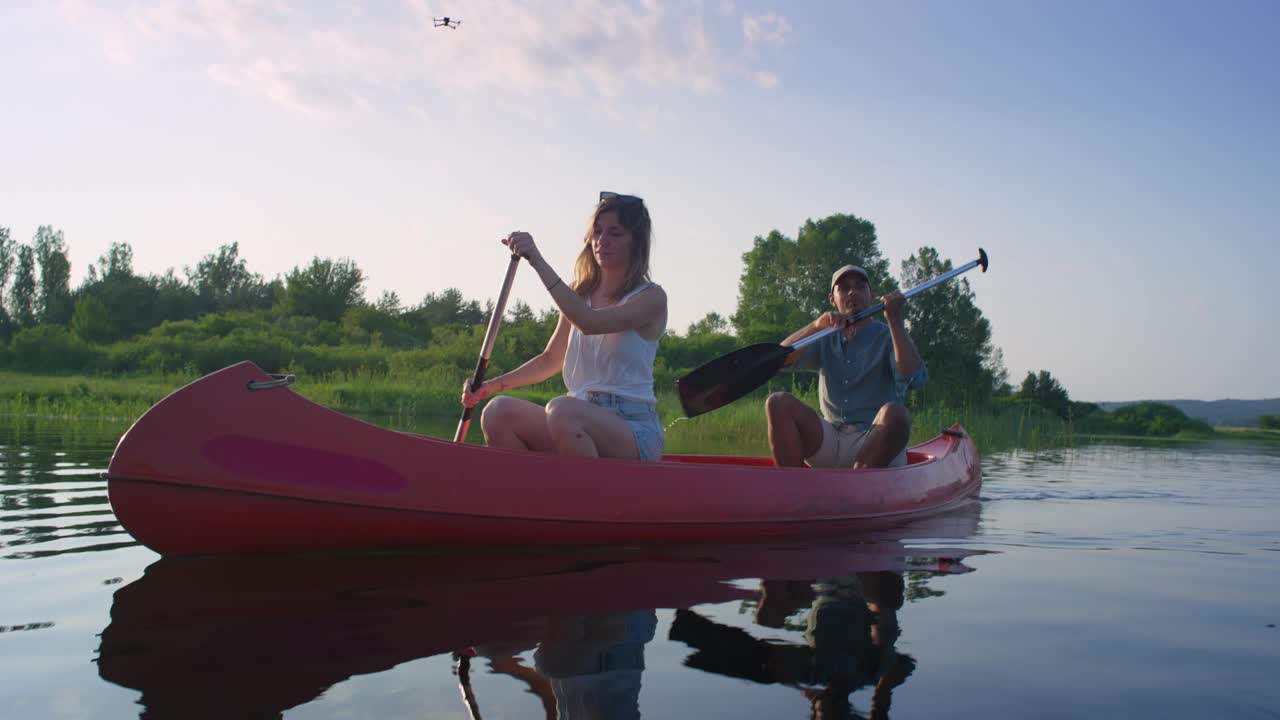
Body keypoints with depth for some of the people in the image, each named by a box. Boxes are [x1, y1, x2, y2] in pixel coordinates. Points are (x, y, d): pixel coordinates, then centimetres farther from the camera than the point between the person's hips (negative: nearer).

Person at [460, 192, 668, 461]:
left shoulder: (651, 298, -5)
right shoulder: (581, 295, 15)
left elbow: (589, 323, -22)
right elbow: (551, 360, 22)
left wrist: (538, 261, -24)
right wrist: (495, 384, 8)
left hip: (634, 431, -6)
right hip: (581, 421, 6)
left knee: (562, 409, -36)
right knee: (499, 412, -18)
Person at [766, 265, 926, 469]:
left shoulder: (888, 337, 7)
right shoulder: (826, 340, 16)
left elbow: (913, 377, -15)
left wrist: (895, 320, -18)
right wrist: (817, 326, -18)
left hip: (877, 445, -3)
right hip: (830, 442, 3)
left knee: (894, 414, -34)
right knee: (778, 403, -17)